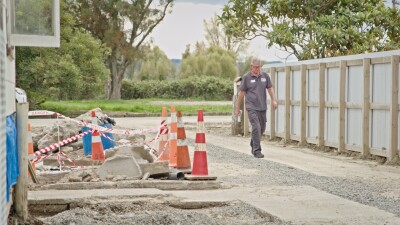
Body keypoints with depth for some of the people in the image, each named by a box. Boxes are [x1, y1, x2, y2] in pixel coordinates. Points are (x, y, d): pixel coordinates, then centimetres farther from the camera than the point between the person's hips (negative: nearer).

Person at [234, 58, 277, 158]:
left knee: (262, 128, 12)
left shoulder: (265, 76, 8)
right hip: (252, 107, -5)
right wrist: (237, 108, 2)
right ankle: (257, 151, -8)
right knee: (256, 128, -13)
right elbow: (241, 92, 1)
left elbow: (270, 88, 13)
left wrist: (274, 100, -2)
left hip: (262, 107, 5)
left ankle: (253, 146, 33)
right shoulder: (246, 77, -2)